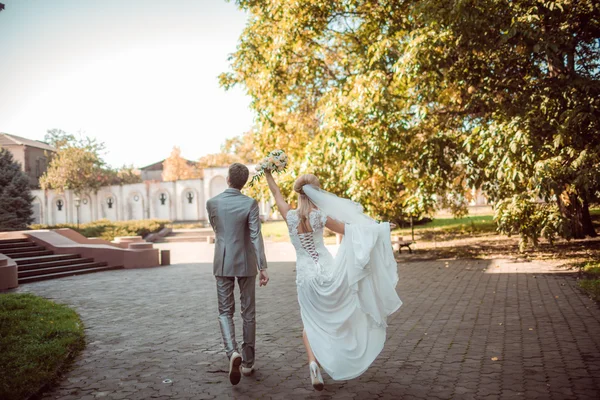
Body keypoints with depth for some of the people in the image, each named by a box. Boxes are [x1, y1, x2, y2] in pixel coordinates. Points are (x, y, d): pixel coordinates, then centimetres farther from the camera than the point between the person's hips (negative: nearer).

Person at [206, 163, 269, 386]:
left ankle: (233, 353, -15)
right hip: (246, 264, -1)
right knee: (248, 313, 11)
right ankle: (247, 362, 17)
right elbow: (256, 237, -17)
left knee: (225, 312, 9)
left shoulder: (212, 203, -3)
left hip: (222, 264, 1)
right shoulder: (250, 204, -11)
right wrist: (263, 267, -15)